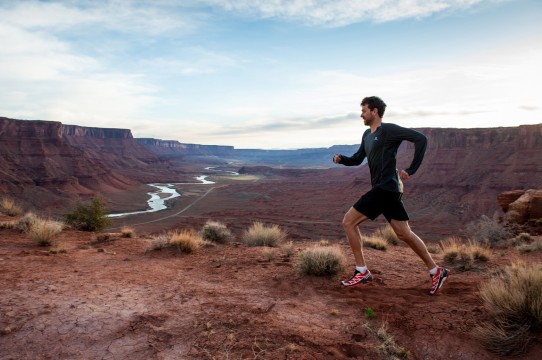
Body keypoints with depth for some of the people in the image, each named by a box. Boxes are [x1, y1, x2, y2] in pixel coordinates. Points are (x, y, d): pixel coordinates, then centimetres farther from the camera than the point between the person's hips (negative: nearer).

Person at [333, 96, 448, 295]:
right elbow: (357, 159, 21)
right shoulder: (367, 135, 17)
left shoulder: (388, 130, -9)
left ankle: (362, 272, 1)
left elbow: (421, 139, -16)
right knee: (404, 233, 12)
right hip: (382, 189, 9)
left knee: (348, 222, -7)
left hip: (386, 188, -9)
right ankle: (436, 271, 23)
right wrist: (341, 158, 0)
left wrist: (411, 170, -15)